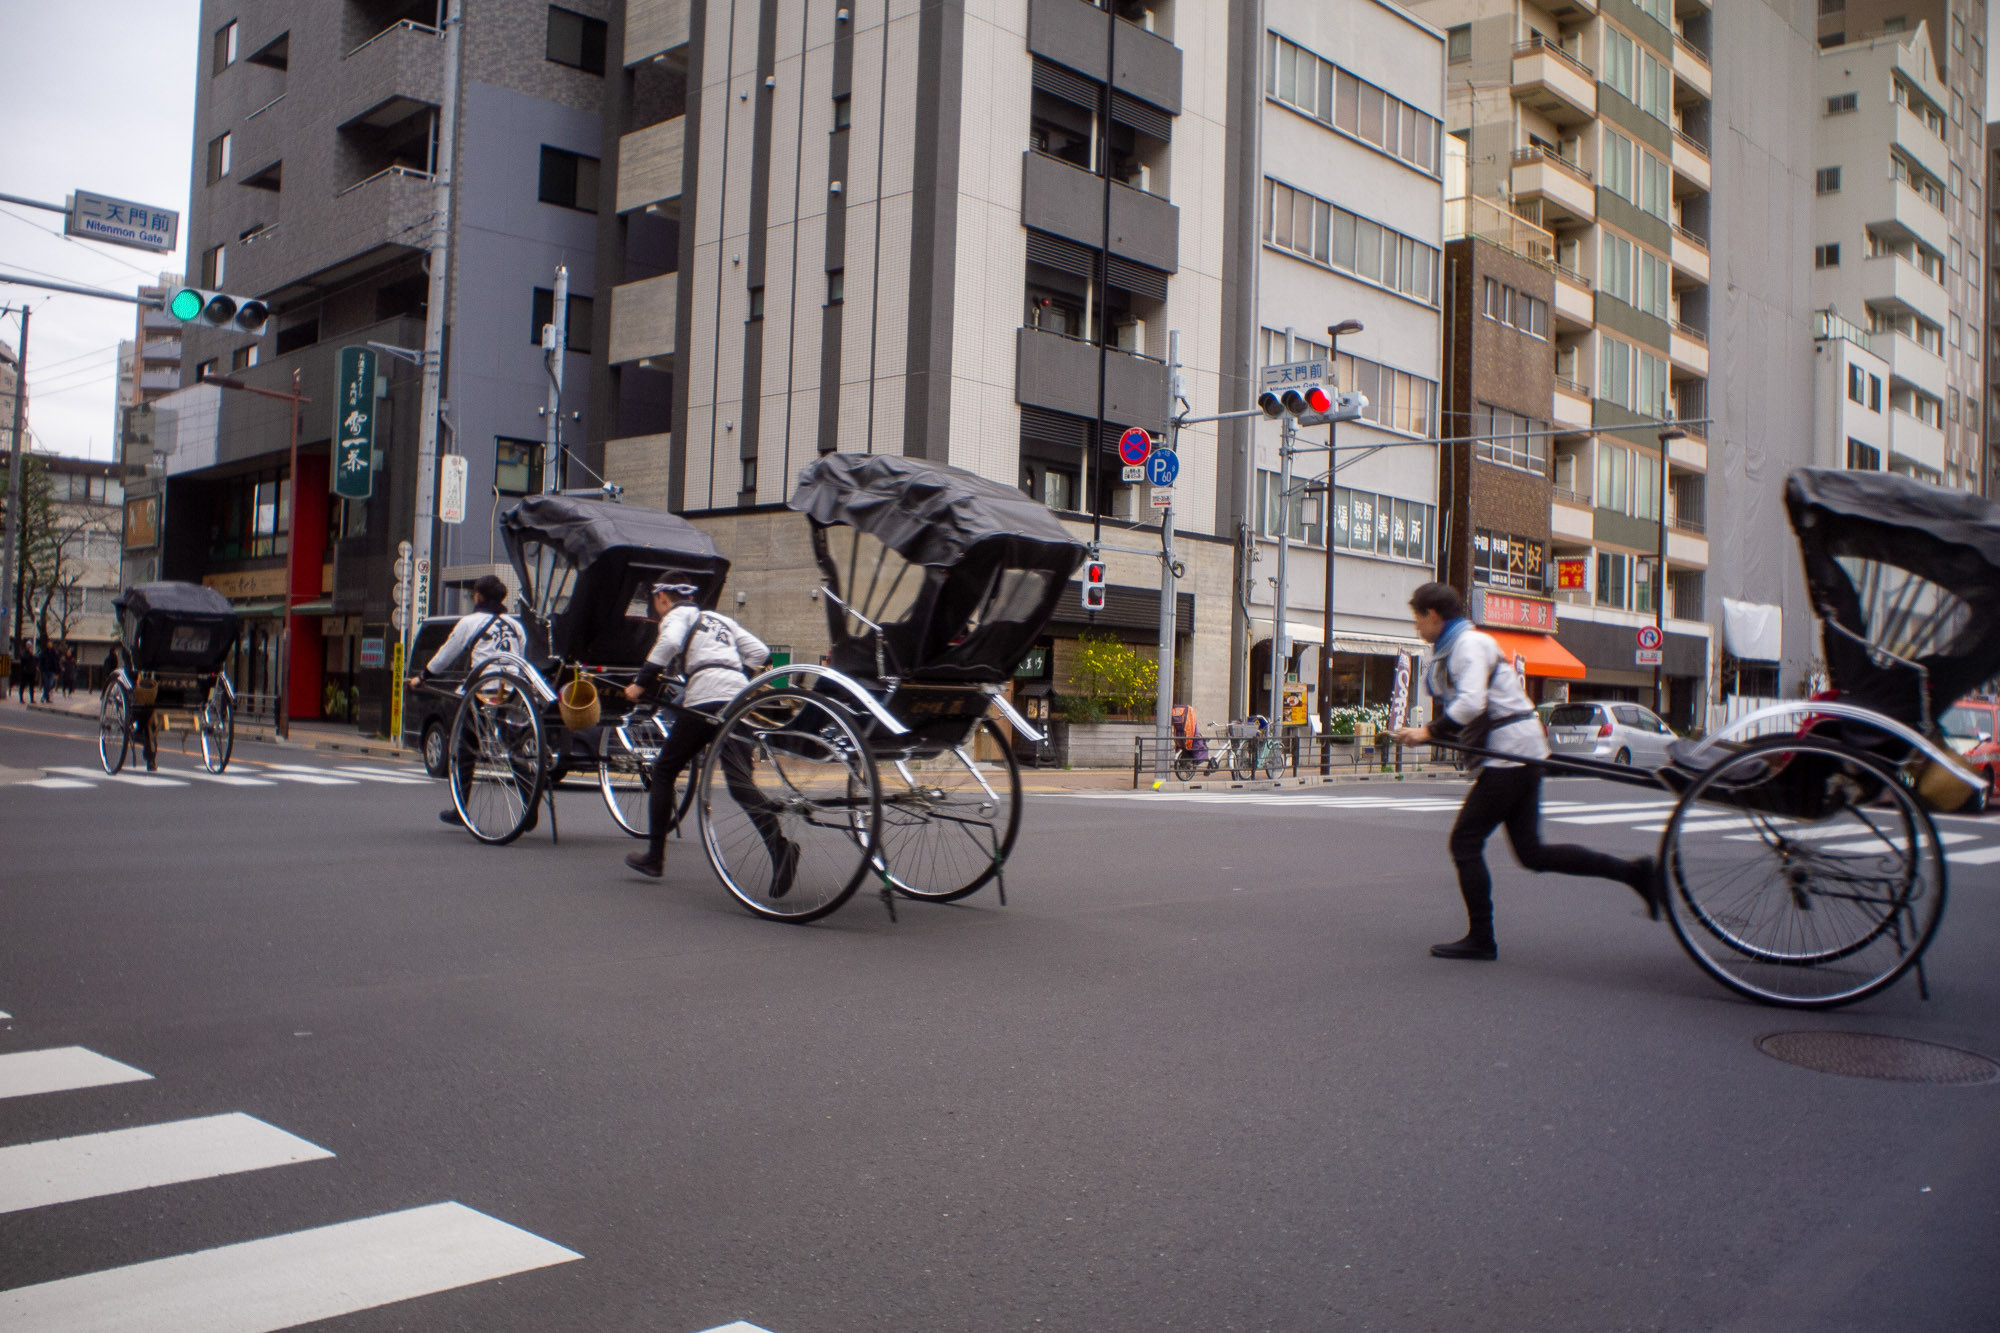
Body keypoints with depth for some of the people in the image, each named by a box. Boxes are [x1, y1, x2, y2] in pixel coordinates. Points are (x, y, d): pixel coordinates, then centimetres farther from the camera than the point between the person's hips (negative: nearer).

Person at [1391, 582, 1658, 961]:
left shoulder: (1468, 644, -12)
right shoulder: (1452, 649, 19)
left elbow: (1470, 704, -25)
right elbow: (1466, 712, 20)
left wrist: (1428, 733, -18)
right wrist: (1423, 733, 9)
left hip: (1509, 755, -10)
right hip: (1519, 756, 10)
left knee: (1465, 842, -4)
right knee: (1531, 852, 8)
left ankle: (1480, 940, 2)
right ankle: (1634, 872, 10)